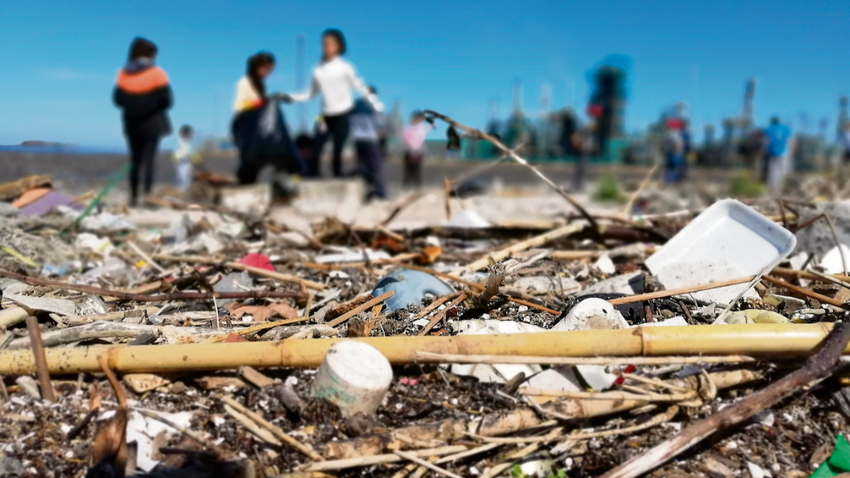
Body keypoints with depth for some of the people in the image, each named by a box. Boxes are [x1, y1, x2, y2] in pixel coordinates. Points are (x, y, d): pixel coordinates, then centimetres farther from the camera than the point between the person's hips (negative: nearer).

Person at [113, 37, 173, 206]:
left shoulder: (123, 74, 2)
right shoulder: (157, 73, -9)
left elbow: (117, 99, 4)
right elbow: (167, 100, -13)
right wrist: (154, 107, 6)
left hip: (132, 124, 4)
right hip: (153, 123, -4)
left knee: (135, 161, 12)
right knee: (149, 161, -3)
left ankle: (134, 196, 16)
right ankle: (148, 195, -6)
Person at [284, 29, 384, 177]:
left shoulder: (345, 67, -2)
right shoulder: (318, 70, 7)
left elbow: (360, 87, 1)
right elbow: (311, 93, 13)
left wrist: (376, 104, -2)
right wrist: (292, 97, 1)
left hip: (343, 114, -3)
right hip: (326, 116, 3)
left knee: (337, 151, -3)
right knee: (315, 150, -6)